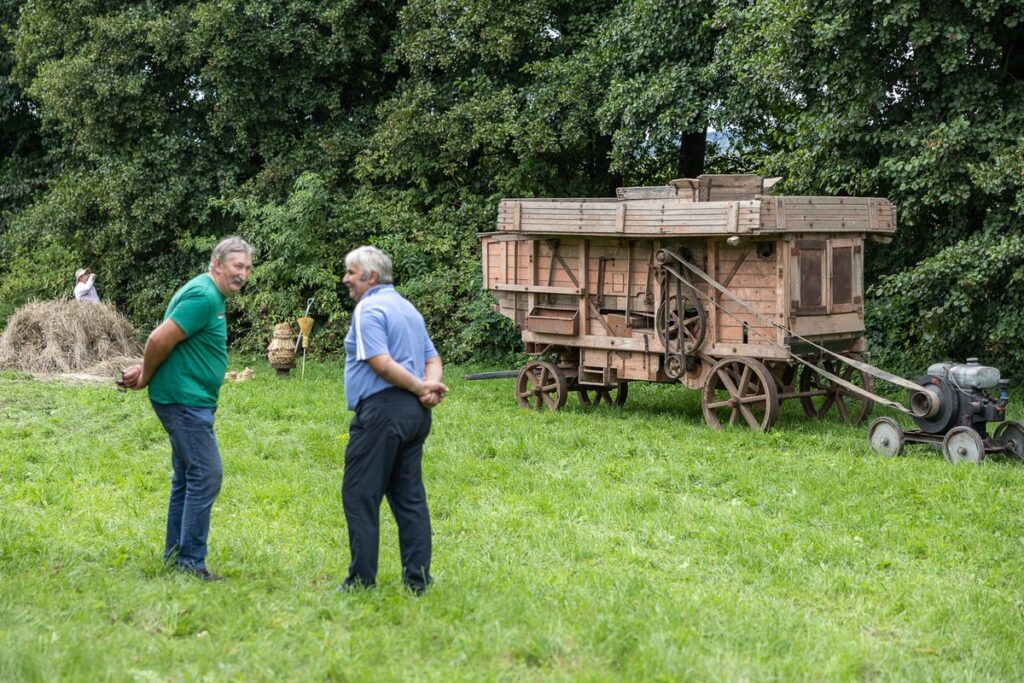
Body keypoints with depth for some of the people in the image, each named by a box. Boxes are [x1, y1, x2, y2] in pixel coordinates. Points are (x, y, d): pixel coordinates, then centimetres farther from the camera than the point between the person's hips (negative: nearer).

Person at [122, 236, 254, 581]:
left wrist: (144, 370, 9)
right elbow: (160, 339, -23)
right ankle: (190, 559, -5)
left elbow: (164, 340, 20)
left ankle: (175, 552, 24)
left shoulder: (211, 296, 15)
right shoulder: (203, 297, -19)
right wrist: (146, 378, -8)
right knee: (206, 474, -10)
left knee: (187, 475, 15)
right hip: (184, 399, -11)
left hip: (190, 401, 11)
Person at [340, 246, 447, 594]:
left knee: (360, 495, -1)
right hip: (415, 413, 9)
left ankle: (362, 578, -1)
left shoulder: (369, 309, -10)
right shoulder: (407, 307, 19)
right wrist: (429, 387, -1)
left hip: (382, 409, -9)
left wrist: (420, 387, -11)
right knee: (410, 497, 10)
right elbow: (432, 358, 18)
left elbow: (381, 363, -20)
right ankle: (417, 578, 9)